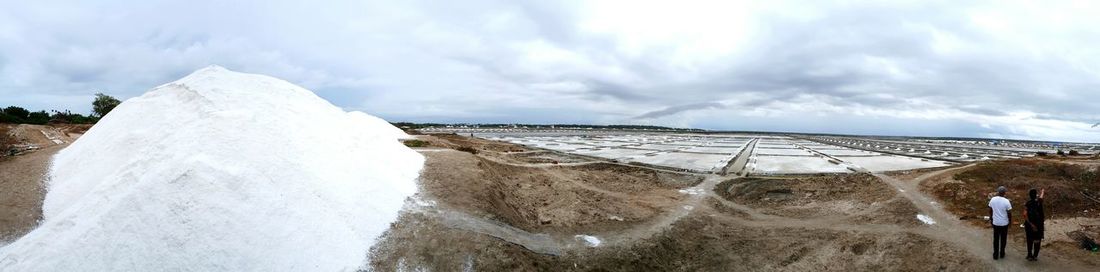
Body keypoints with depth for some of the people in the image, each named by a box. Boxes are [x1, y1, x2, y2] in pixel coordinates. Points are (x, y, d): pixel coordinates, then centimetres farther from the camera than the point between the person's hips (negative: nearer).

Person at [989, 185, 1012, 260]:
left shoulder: (992, 200, -8)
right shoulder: (1006, 201, -18)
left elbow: (990, 210, 2)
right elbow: (1009, 213, -11)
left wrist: (990, 219, 15)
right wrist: (1010, 220, 5)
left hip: (995, 222, 2)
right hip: (1004, 223, -2)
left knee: (996, 239, 13)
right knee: (1003, 239, 15)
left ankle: (995, 254, 18)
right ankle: (1002, 254, 26)